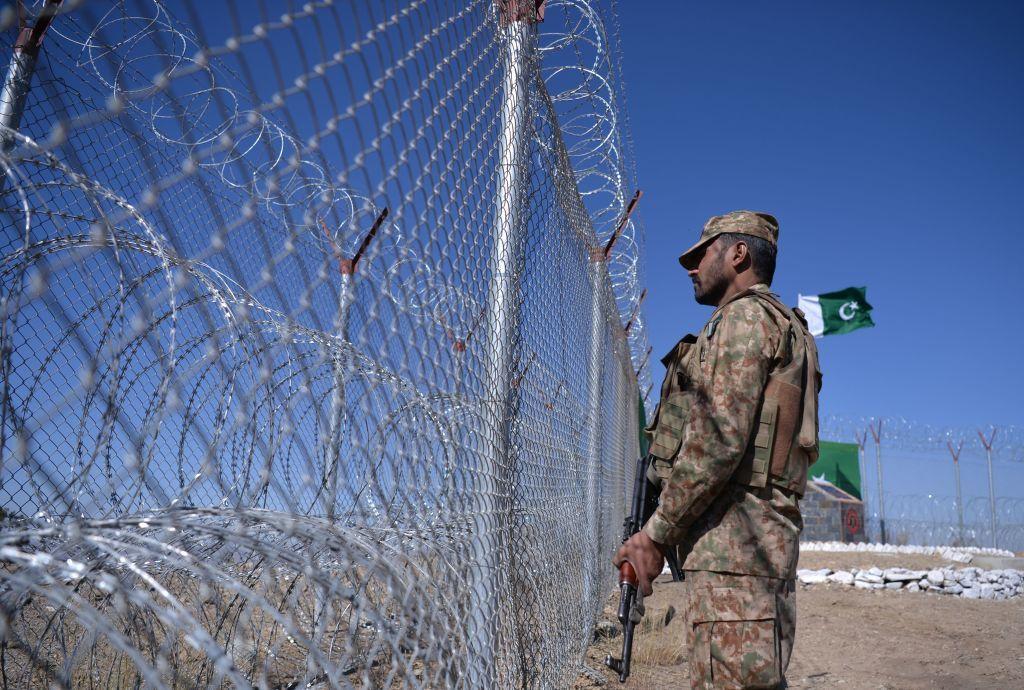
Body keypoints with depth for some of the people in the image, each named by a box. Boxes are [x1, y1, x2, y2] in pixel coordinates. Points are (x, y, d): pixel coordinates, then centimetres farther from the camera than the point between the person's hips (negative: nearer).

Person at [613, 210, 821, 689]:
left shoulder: (745, 315, -5)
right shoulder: (783, 327, 25)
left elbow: (719, 440, -17)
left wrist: (656, 533, -13)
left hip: (732, 541, -10)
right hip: (750, 540, 10)